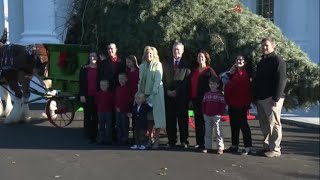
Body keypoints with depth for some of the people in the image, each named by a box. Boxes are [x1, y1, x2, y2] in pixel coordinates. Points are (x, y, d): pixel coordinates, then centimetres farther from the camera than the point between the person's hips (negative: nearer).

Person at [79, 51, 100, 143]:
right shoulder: (84, 69, 4)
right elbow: (81, 82, 1)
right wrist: (82, 95, -7)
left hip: (97, 96, 1)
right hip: (87, 96, 0)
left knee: (95, 116, 5)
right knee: (87, 116, 4)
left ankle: (94, 135, 12)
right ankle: (88, 135, 9)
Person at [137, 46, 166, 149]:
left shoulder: (158, 65, -3)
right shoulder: (142, 66, 12)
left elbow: (158, 80, -10)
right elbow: (140, 81, 14)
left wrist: (152, 94, -17)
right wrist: (139, 93, 5)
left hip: (156, 94, -5)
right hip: (145, 94, 5)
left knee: (156, 116, -4)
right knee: (148, 118, 6)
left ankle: (156, 140, -1)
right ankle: (149, 139, 12)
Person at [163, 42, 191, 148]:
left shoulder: (186, 64, 4)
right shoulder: (166, 64, 15)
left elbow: (187, 81, -4)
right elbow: (164, 79, 12)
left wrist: (177, 91, -11)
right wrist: (167, 91, -3)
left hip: (181, 96, -3)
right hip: (169, 95, 3)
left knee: (183, 119, 1)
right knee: (170, 119, 2)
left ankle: (184, 141, 8)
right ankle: (171, 140, 9)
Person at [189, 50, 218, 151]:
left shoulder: (209, 71, -1)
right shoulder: (194, 72, 17)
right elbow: (190, 86, 18)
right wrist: (191, 99, 11)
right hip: (195, 100, 6)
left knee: (205, 122, -5)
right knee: (197, 122, 8)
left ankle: (205, 143, -1)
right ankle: (199, 142, 14)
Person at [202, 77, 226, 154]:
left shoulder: (220, 94, -3)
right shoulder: (207, 94, 10)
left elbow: (223, 104, -4)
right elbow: (204, 104, 14)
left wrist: (220, 113, -10)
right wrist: (204, 113, 6)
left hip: (216, 116, -4)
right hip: (207, 116, 5)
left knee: (218, 132, -3)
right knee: (208, 132, 10)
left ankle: (220, 148, 0)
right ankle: (207, 146, 18)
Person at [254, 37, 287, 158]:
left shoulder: (277, 60, -5)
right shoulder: (261, 62, 20)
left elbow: (281, 80, -13)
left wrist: (276, 98, -19)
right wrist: (256, 97, 16)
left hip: (272, 98, -8)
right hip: (261, 98, 8)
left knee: (274, 124, -4)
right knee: (264, 124, 10)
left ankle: (275, 149, 0)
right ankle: (267, 147, 17)